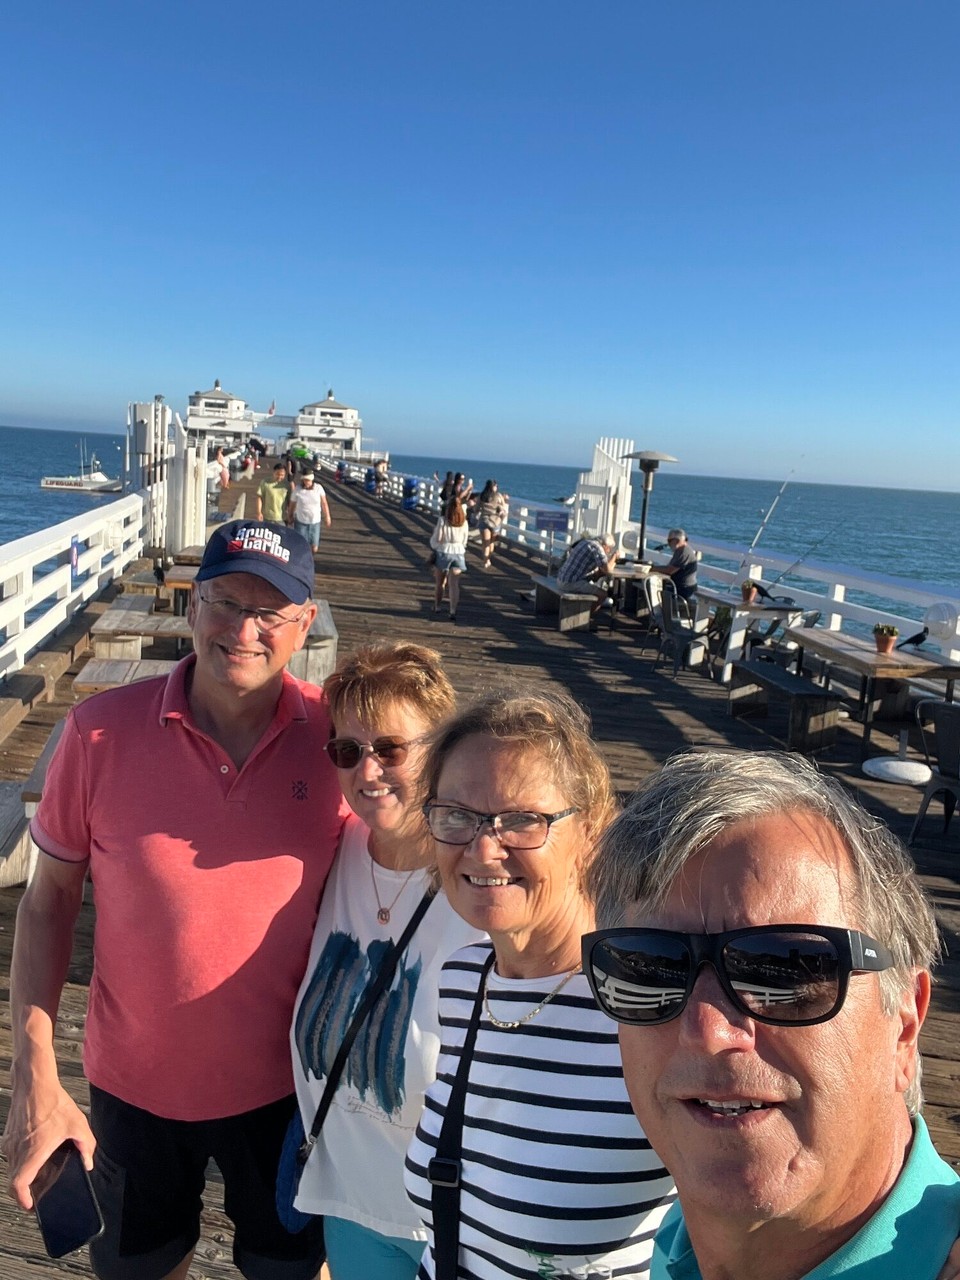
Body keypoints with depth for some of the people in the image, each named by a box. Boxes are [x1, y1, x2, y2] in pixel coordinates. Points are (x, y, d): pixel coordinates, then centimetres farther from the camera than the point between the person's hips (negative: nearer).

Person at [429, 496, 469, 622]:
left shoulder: (442, 520, -11)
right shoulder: (464, 523, 0)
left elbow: (435, 540, -9)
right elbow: (464, 541, 7)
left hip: (443, 553, -2)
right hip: (458, 553, 2)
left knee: (439, 582, 15)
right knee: (454, 584, 0)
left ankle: (437, 606, 30)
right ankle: (453, 611, -10)